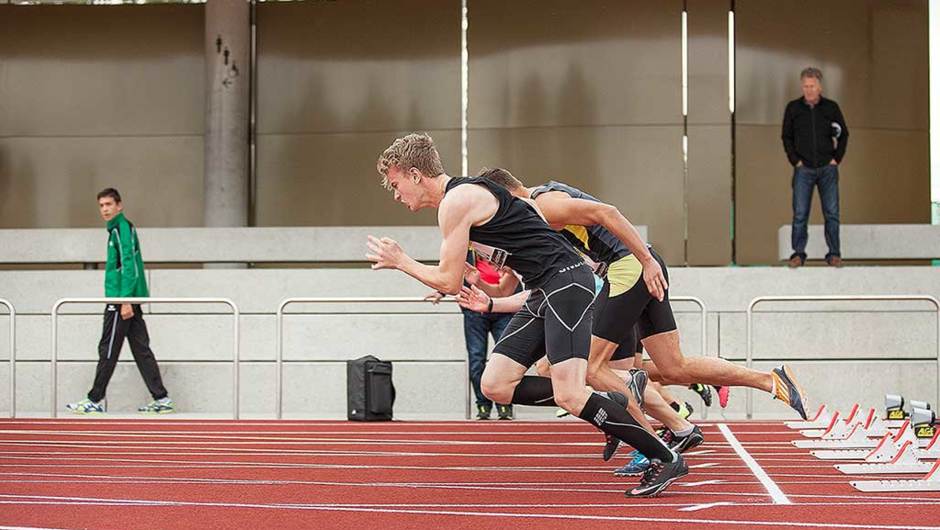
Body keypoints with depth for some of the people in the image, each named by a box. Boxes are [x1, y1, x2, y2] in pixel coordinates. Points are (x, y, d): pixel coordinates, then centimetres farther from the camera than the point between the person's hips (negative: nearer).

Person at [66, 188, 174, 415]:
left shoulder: (122, 228, -11)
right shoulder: (118, 228, 18)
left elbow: (129, 266, -18)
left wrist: (125, 300, -22)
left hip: (120, 301, -10)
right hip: (129, 300, 10)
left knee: (108, 350, -2)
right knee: (141, 350, 7)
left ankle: (95, 400, 4)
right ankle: (161, 399, 5)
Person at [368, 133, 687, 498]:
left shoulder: (456, 201, -10)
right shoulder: (465, 196, 20)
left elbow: (450, 283, -7)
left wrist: (400, 262, 5)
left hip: (566, 281, -10)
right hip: (545, 291, 10)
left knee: (568, 395, -17)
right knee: (495, 385, 3)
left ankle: (665, 458, -8)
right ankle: (607, 404, 7)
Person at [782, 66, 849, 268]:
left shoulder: (831, 107, 4)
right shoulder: (793, 108, 4)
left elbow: (844, 134, 11)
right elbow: (786, 137, 9)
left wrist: (837, 158, 2)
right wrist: (795, 160, -1)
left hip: (828, 168, 0)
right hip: (803, 169, 0)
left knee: (832, 213, 0)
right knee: (800, 214, -3)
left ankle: (834, 253, 6)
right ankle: (798, 253, 2)